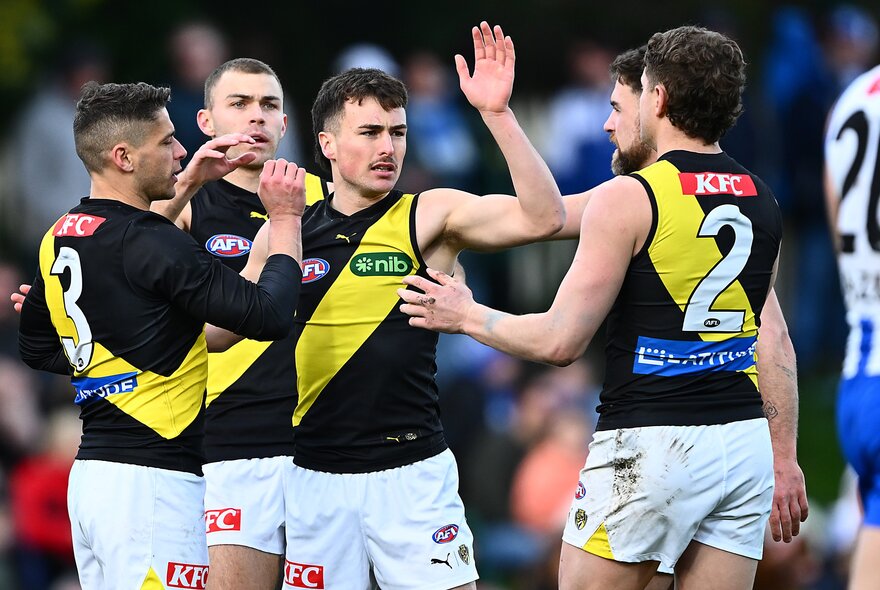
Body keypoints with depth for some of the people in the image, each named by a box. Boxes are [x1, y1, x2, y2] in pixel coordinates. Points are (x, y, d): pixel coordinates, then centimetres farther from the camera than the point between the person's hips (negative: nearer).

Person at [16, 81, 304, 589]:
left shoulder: (59, 240, 11)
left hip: (91, 471, 9)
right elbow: (270, 316, -16)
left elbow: (36, 348, 26)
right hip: (150, 481, -9)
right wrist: (286, 219, -3)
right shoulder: (148, 243, -15)